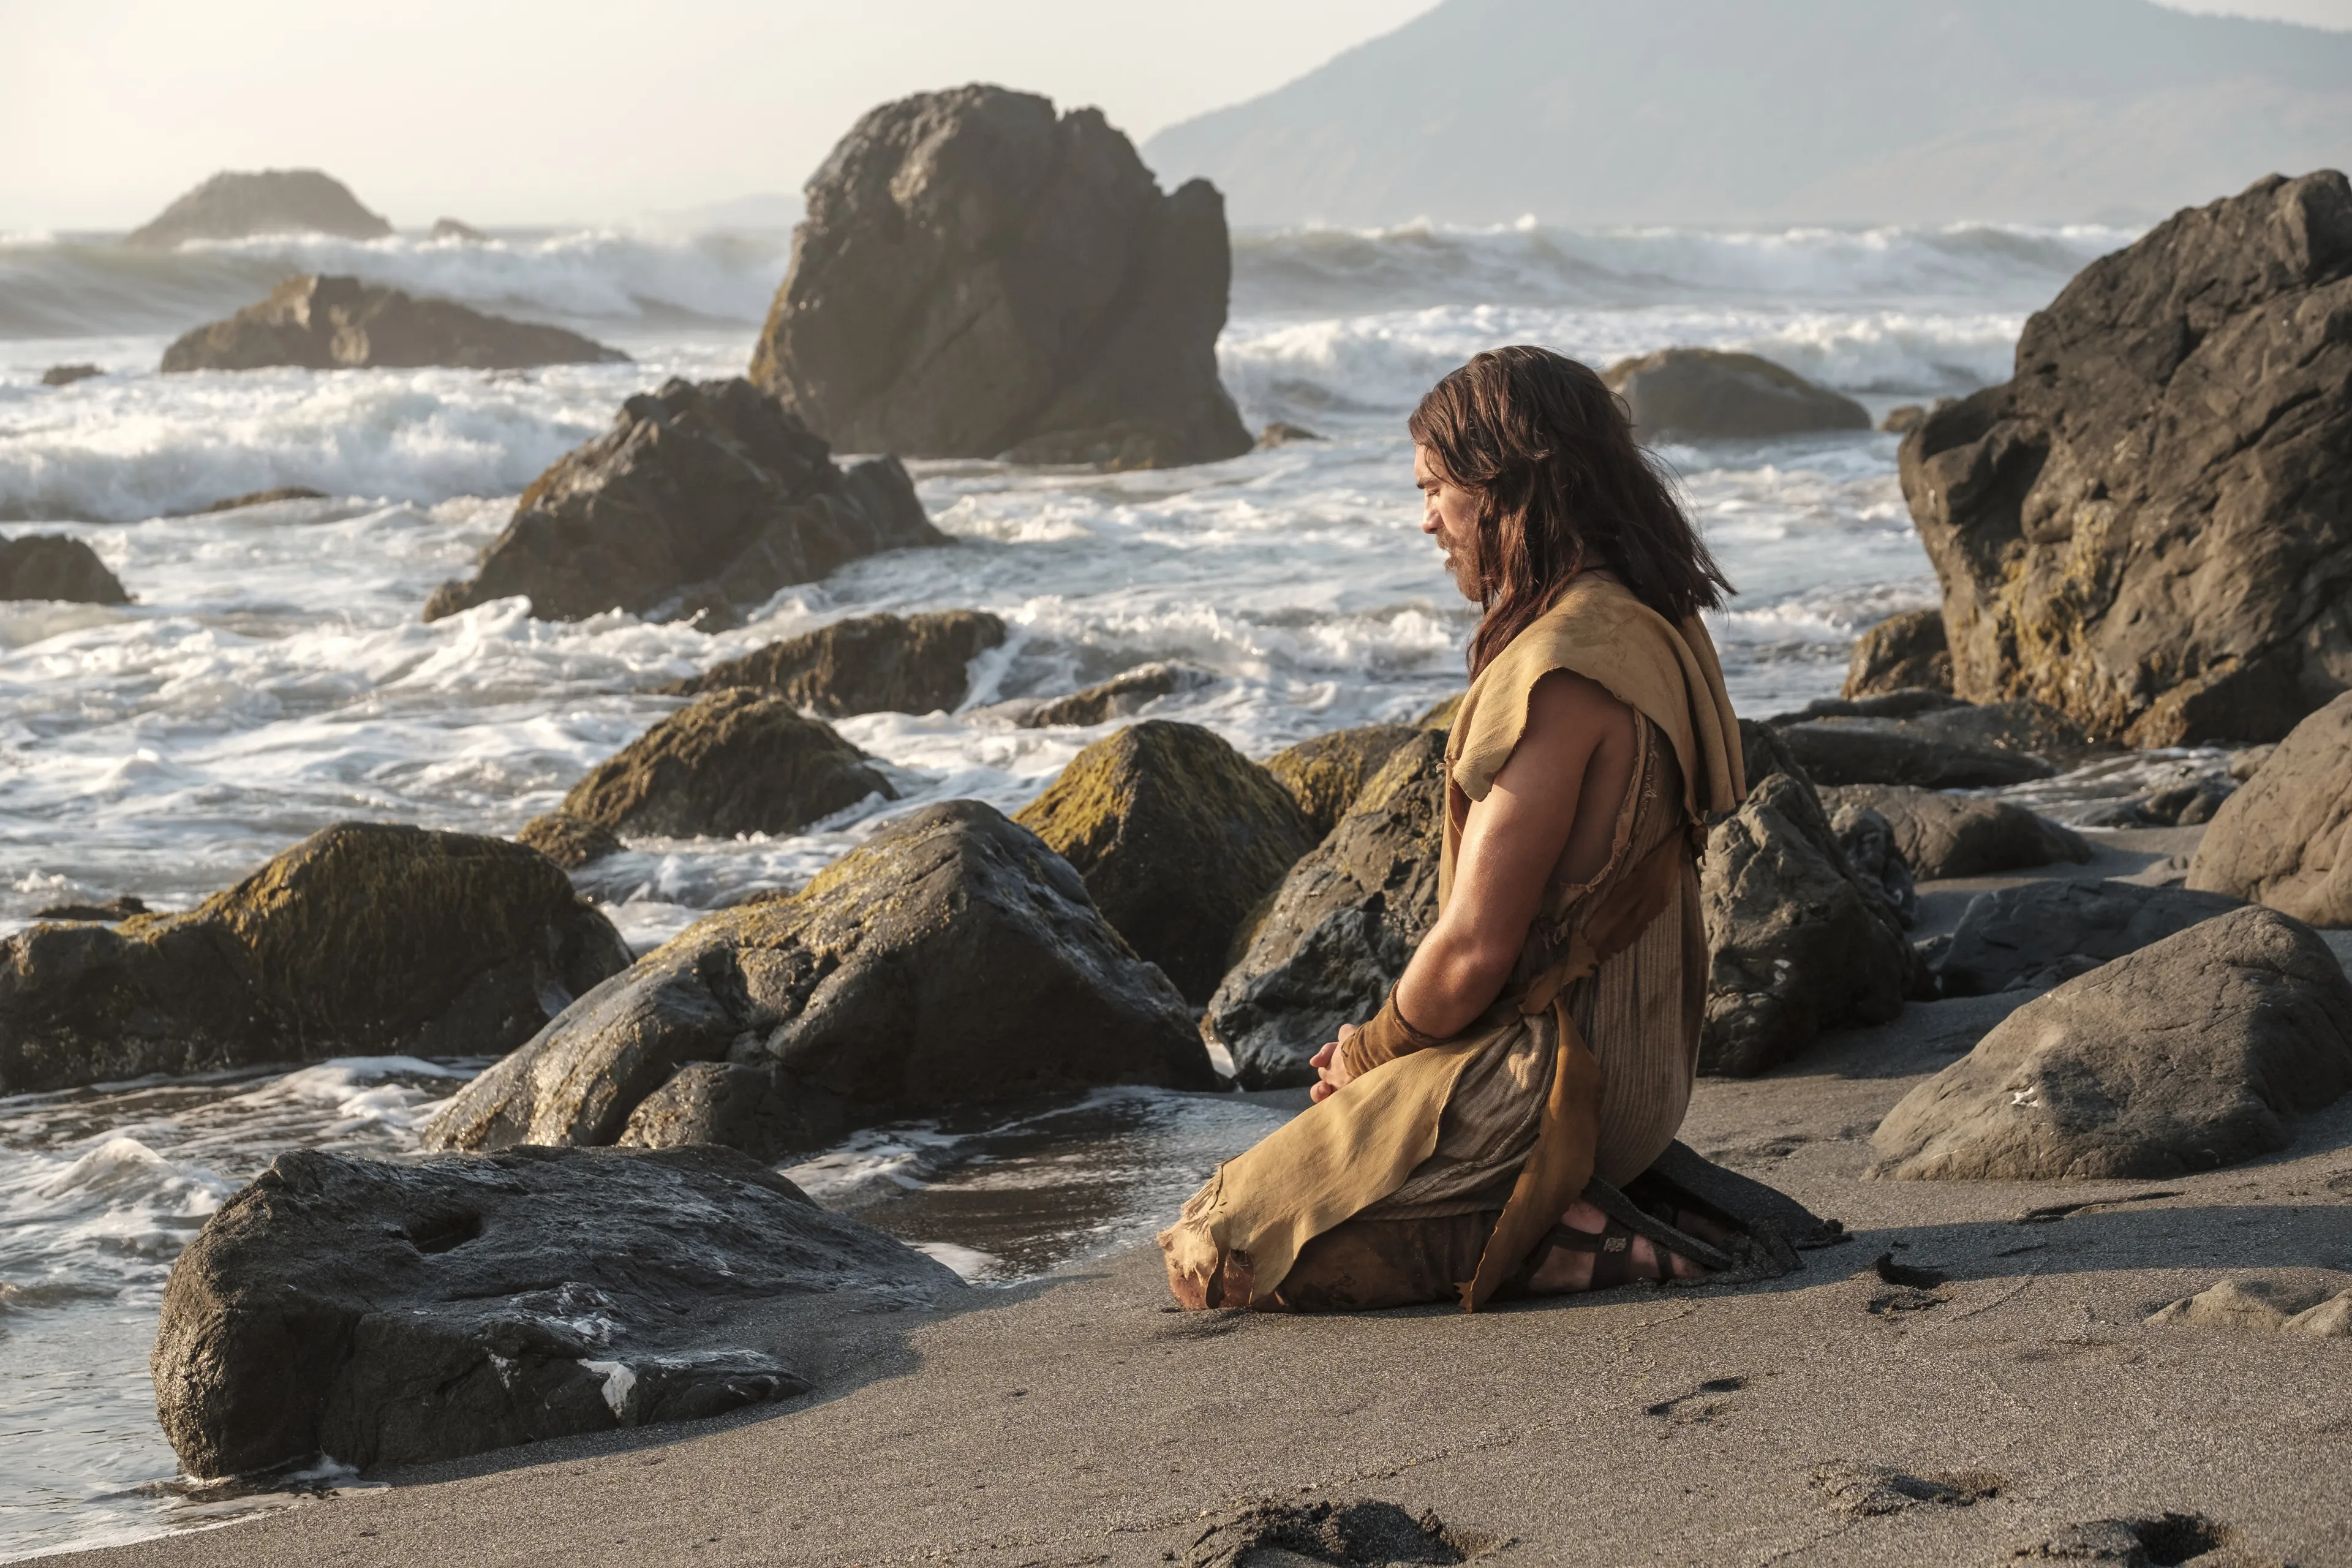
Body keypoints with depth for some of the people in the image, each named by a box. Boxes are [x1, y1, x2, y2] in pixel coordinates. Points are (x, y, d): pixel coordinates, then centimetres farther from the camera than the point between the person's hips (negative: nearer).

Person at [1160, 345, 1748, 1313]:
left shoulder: (1557, 673, -24)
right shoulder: (1650, 625, 7)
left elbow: (1475, 949, -23)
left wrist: (1371, 1051, -3)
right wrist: (1386, 1043, 10)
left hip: (1543, 1078, -10)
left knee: (1214, 1257, -6)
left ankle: (1564, 1237, -10)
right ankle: (1590, 1204, 10)